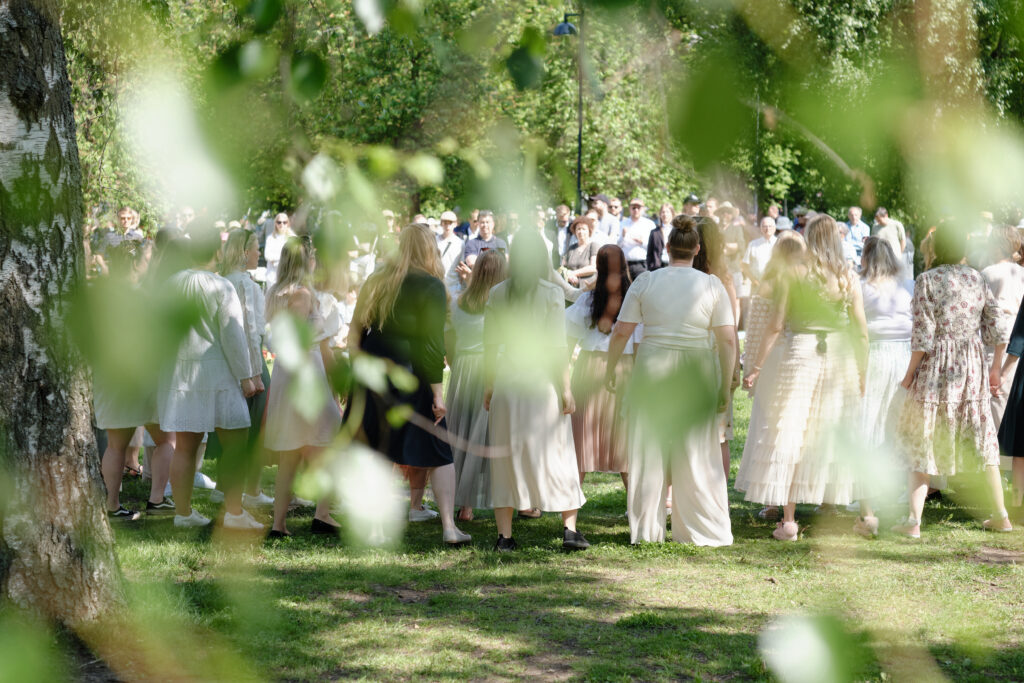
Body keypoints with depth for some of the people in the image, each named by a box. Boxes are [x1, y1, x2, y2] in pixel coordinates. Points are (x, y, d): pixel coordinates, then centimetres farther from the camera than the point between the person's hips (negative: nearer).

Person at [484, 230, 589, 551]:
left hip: (507, 378, 2)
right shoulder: (552, 294, -5)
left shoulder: (497, 294, 2)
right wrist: (566, 388, -3)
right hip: (543, 378, -2)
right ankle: (569, 528, 3)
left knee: (506, 455, 7)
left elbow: (490, 344, 5)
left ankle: (504, 535, 5)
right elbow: (557, 346, -7)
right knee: (556, 452, 6)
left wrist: (489, 384, 13)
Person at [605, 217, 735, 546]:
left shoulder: (645, 282, -1)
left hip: (651, 372, 0)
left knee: (648, 449, 11)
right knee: (696, 452, 8)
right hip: (696, 376, 0)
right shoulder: (712, 285, -2)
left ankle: (645, 528, 16)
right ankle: (703, 530, 13)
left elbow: (621, 333, -2)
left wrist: (610, 370, 11)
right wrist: (725, 386, 2)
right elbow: (728, 340, -5)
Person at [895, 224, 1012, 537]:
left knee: (922, 441, 3)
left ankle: (914, 519, -3)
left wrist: (910, 373, -4)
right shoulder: (976, 278, 2)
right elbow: (998, 326, 3)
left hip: (936, 368, -4)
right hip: (972, 368, 4)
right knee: (981, 438, 15)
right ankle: (1001, 515, 19)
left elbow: (923, 335, -14)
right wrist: (996, 367, 15)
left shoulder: (927, 280, -11)